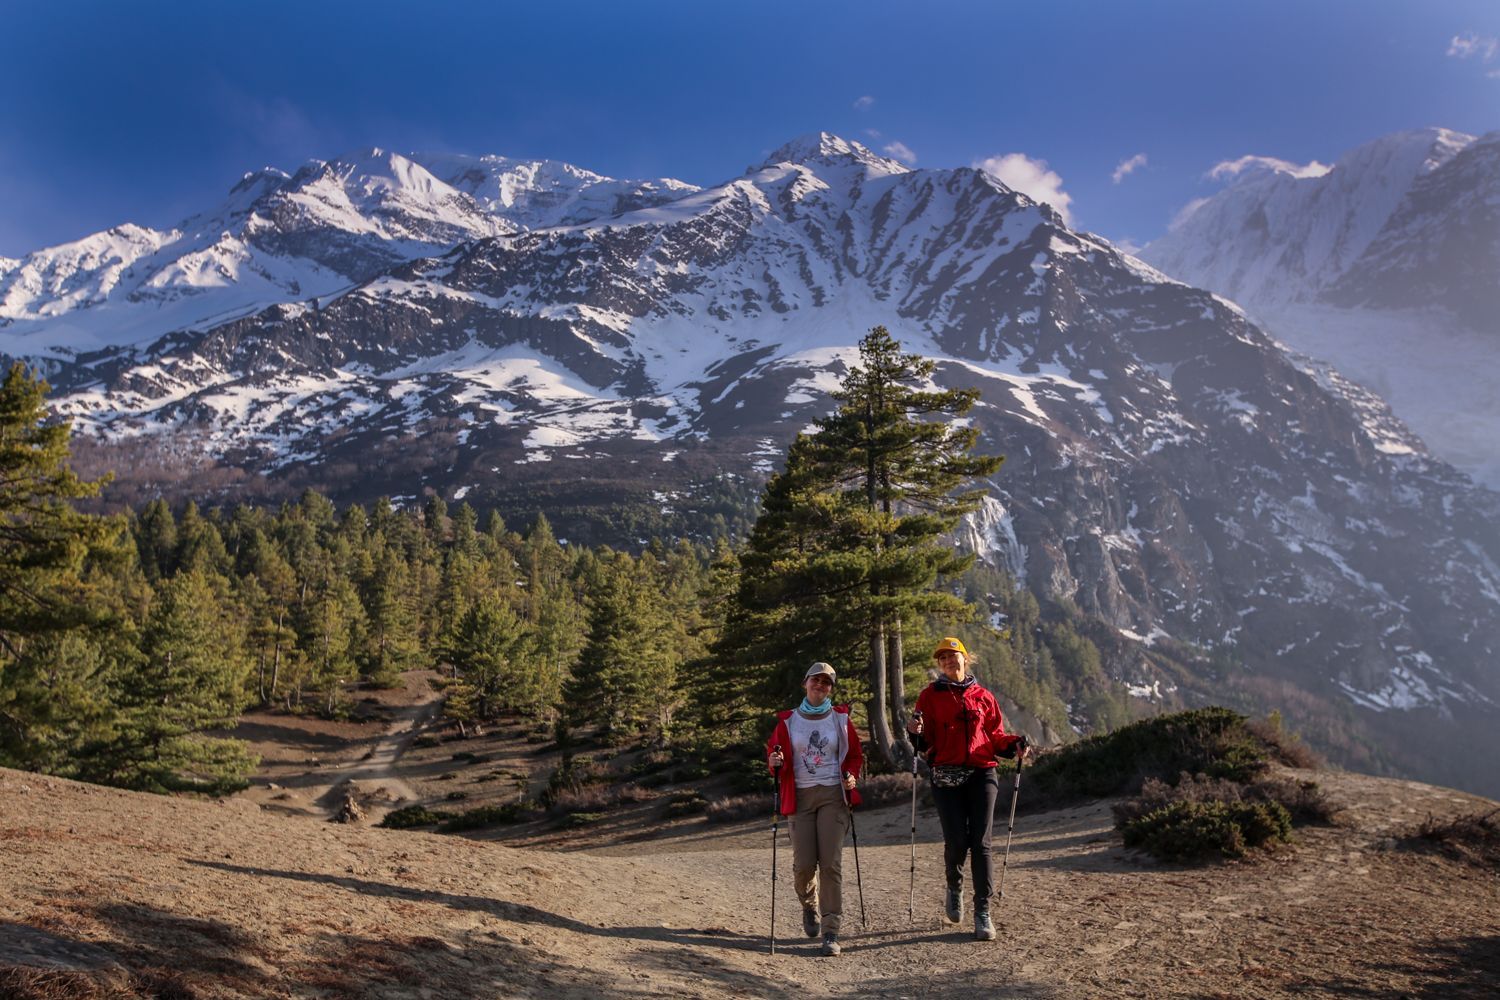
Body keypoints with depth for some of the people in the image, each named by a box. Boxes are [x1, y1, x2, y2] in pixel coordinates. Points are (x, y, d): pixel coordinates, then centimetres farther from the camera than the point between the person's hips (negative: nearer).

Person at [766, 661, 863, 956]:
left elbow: (855, 754, 13)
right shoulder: (788, 720, 3)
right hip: (801, 796, 0)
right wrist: (774, 762, -14)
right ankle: (809, 905, 30)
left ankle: (831, 932, -3)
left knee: (831, 863, -8)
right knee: (804, 864, -4)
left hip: (833, 796, 0)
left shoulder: (840, 718, 5)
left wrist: (851, 777, -5)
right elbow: (773, 750, 9)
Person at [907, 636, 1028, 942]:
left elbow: (995, 736, 14)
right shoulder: (930, 696, 8)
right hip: (946, 776, -1)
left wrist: (1014, 744, -6)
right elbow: (926, 744, 3)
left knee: (981, 843, -4)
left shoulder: (983, 696, 13)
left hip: (982, 775, 1)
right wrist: (915, 733, -19)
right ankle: (954, 889, 27)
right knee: (956, 841, -5)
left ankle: (983, 912, 2)